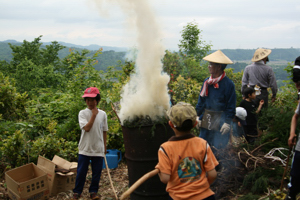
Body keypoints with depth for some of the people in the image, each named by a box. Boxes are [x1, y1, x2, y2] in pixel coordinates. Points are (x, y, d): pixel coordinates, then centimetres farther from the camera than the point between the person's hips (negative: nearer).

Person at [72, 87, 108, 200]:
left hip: (98, 149, 2)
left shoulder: (103, 114, 3)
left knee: (97, 172, 9)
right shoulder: (82, 113, -4)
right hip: (85, 148, -2)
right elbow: (87, 128, -18)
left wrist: (104, 146, 11)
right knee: (81, 171, 6)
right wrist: (94, 114, -15)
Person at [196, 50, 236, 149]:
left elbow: (231, 106, -9)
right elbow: (201, 99, 11)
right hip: (206, 119, 5)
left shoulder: (228, 84, -10)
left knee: (219, 147, 3)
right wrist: (198, 116, 8)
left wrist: (227, 122, -12)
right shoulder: (206, 82, 5)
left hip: (220, 120, -5)